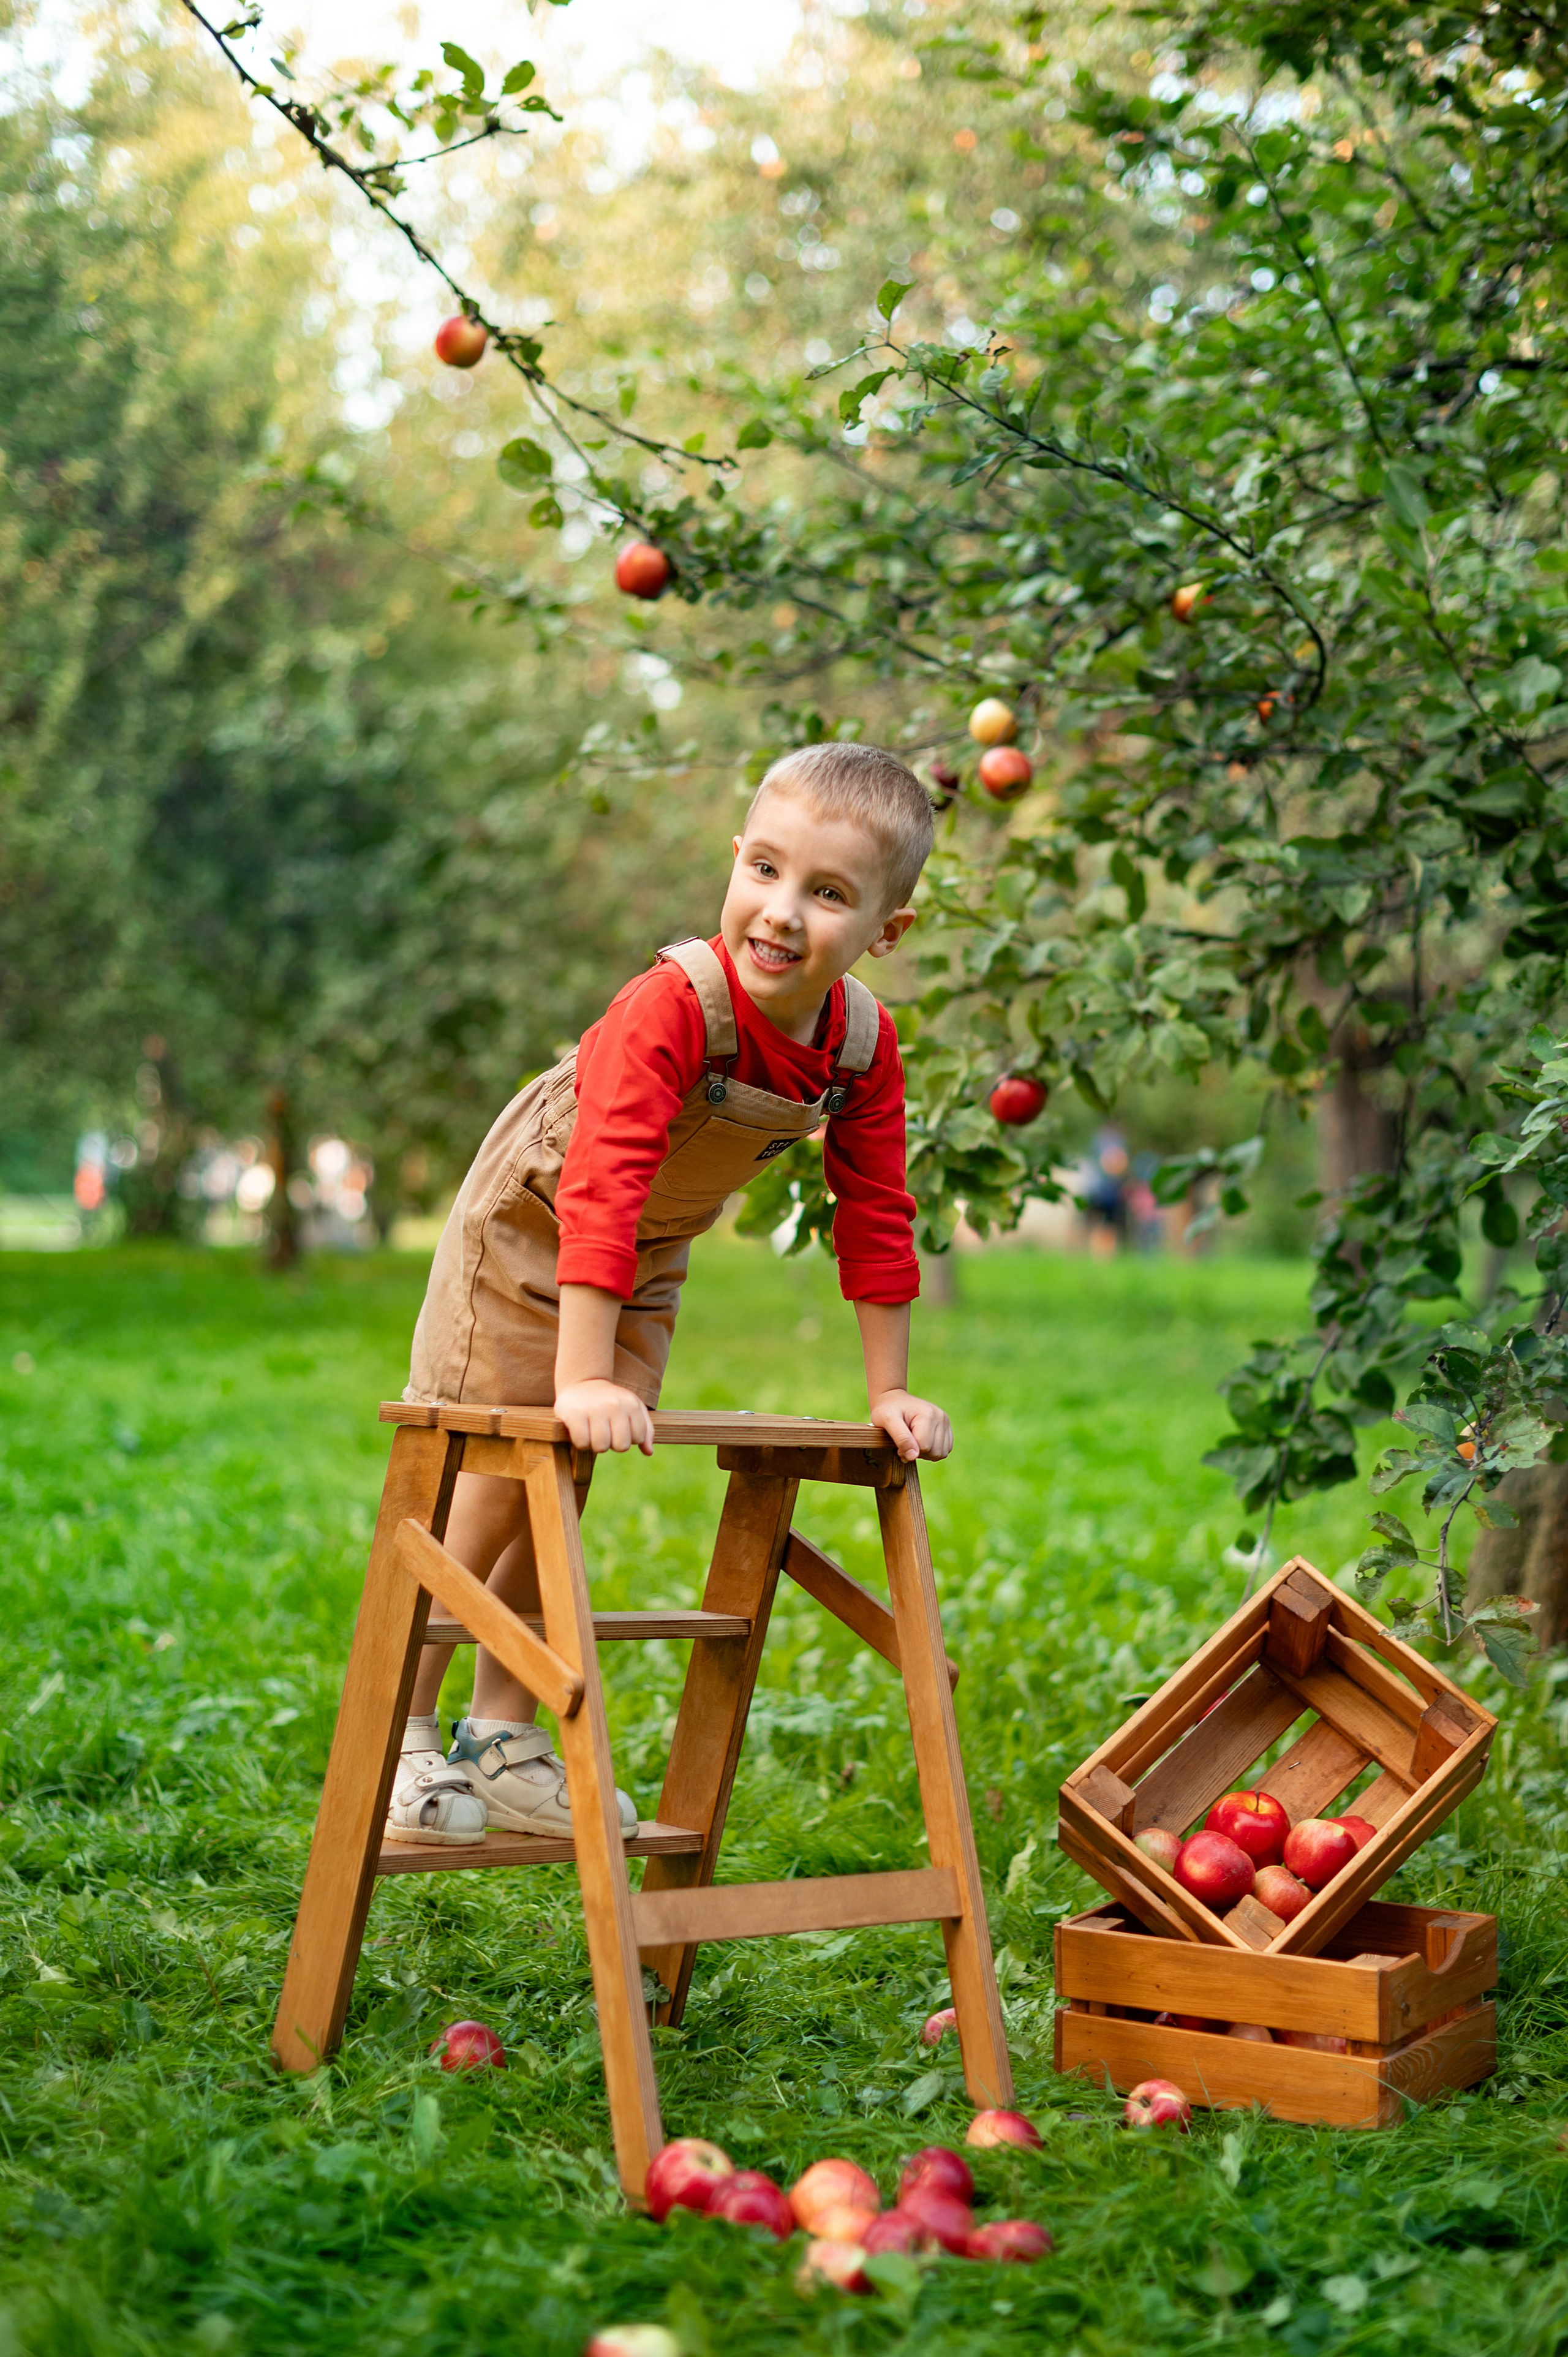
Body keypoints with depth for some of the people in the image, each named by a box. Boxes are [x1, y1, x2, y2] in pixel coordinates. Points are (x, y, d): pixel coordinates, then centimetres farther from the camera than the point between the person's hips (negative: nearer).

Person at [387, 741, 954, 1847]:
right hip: (527, 1229, -6)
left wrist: (891, 1391, -6)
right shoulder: (673, 1006, -38)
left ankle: (507, 1744, 25)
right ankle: (401, 1738, 13)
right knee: (491, 1496, -2)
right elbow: (600, 1186, -44)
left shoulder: (866, 1042, -18)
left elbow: (876, 1217, -8)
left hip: (647, 1258, 6)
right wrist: (584, 1379, -49)